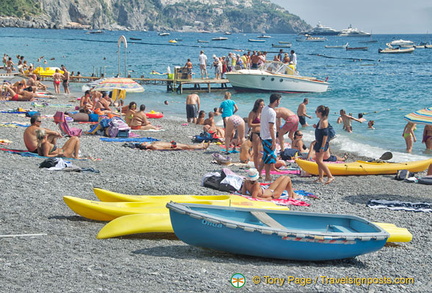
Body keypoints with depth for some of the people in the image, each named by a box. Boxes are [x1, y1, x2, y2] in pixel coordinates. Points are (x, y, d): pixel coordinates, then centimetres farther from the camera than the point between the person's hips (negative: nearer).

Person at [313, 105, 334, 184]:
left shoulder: (324, 122, -20)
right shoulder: (321, 121, 10)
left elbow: (325, 135, -23)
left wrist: (322, 147, -24)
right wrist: (316, 127, 4)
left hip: (323, 143, -10)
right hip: (318, 142, 10)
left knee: (319, 161, -13)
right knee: (318, 161, 12)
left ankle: (330, 176, -9)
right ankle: (321, 177, 19)